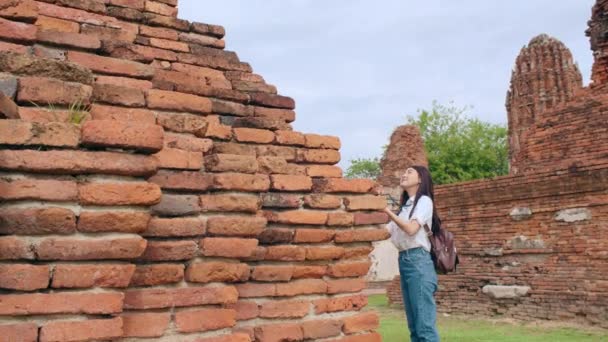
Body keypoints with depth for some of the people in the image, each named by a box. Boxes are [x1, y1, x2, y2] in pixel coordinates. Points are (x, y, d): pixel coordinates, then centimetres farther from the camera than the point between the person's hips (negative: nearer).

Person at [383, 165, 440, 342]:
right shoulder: (404, 205, 20)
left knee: (424, 322, -10)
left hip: (418, 260, -8)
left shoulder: (424, 201, -1)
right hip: (403, 260, 8)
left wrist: (388, 211, -10)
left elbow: (411, 229, -15)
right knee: (414, 323, 7)